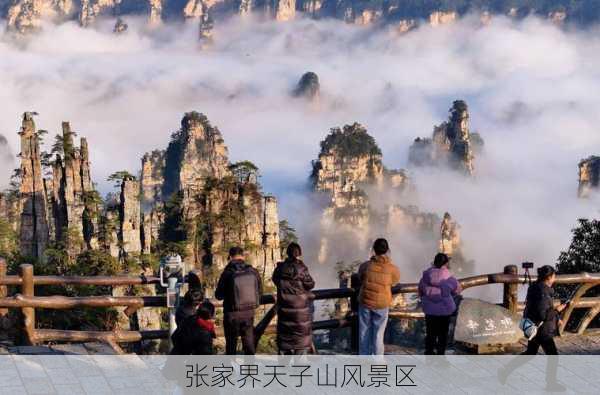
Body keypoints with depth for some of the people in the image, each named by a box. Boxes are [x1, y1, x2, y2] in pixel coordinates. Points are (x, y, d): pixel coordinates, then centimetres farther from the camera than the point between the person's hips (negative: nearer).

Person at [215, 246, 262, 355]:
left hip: (232, 314, -3)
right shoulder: (253, 272, -4)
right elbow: (259, 291, 7)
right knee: (249, 344, 10)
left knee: (231, 344, 9)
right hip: (249, 313, 3)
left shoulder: (227, 273, -14)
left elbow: (218, 295, -4)